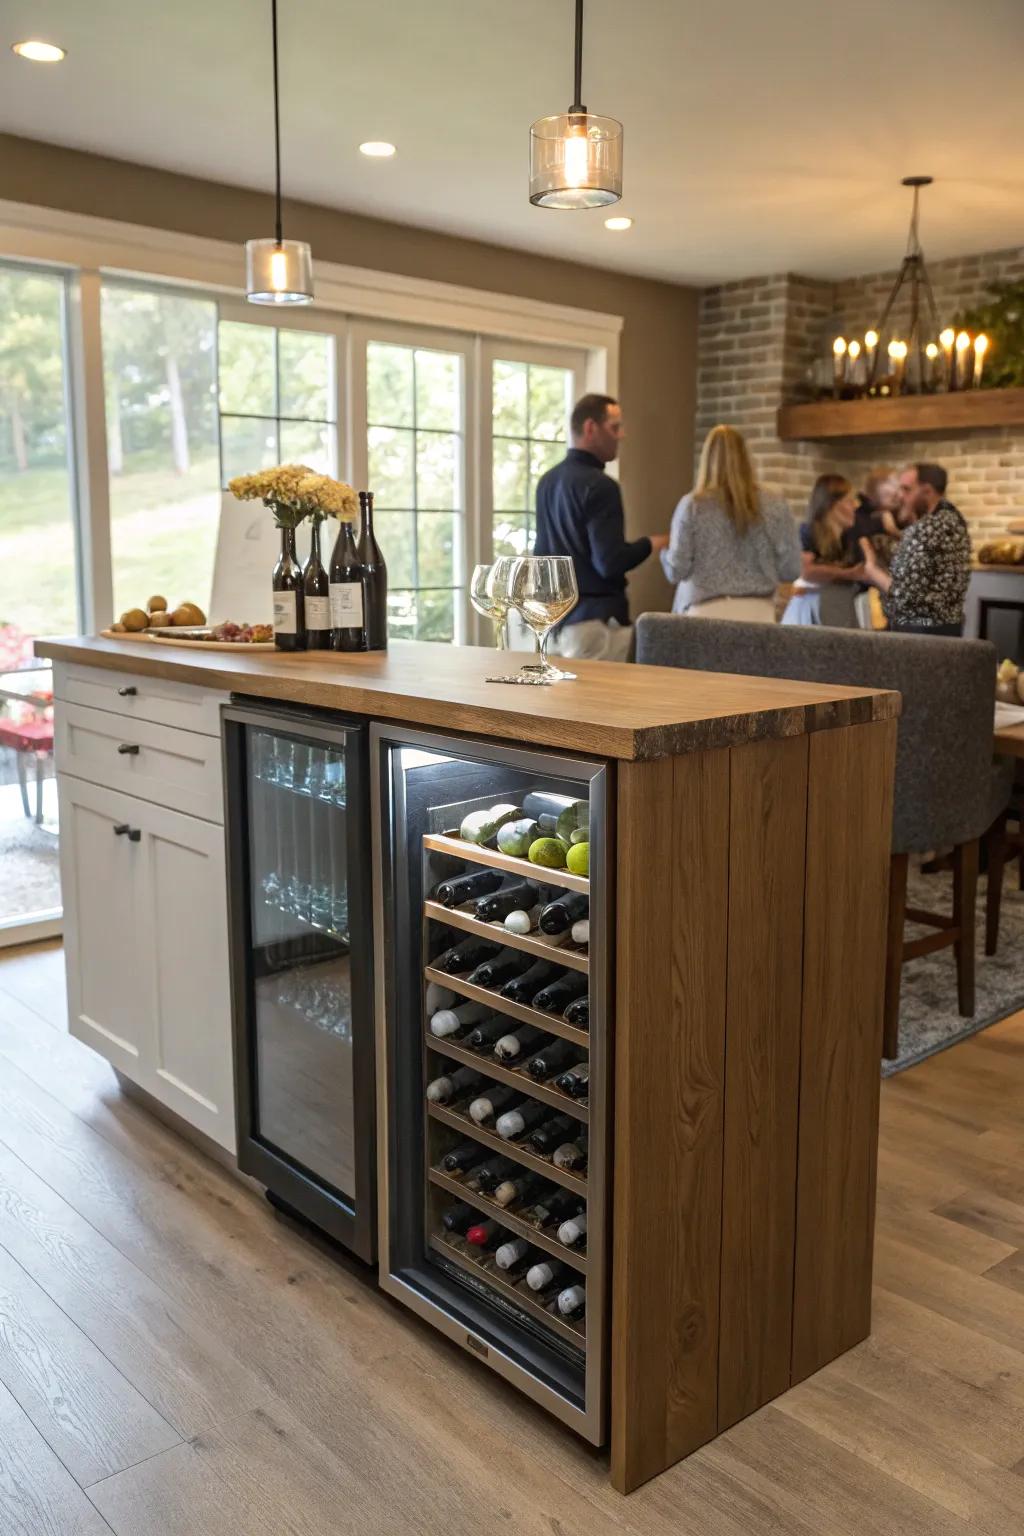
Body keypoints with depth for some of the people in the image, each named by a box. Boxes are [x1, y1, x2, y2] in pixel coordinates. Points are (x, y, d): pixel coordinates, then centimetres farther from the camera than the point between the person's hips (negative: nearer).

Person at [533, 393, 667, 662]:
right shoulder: (599, 485, -15)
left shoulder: (548, 481, 11)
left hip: (554, 617, 9)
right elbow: (610, 562, -20)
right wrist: (650, 543, -5)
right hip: (593, 619, -8)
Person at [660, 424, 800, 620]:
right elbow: (790, 570, 3)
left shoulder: (693, 505, -3)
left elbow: (677, 571, -2)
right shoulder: (774, 507, 1)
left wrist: (664, 552, 19)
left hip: (706, 612, -1)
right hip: (757, 612, 1)